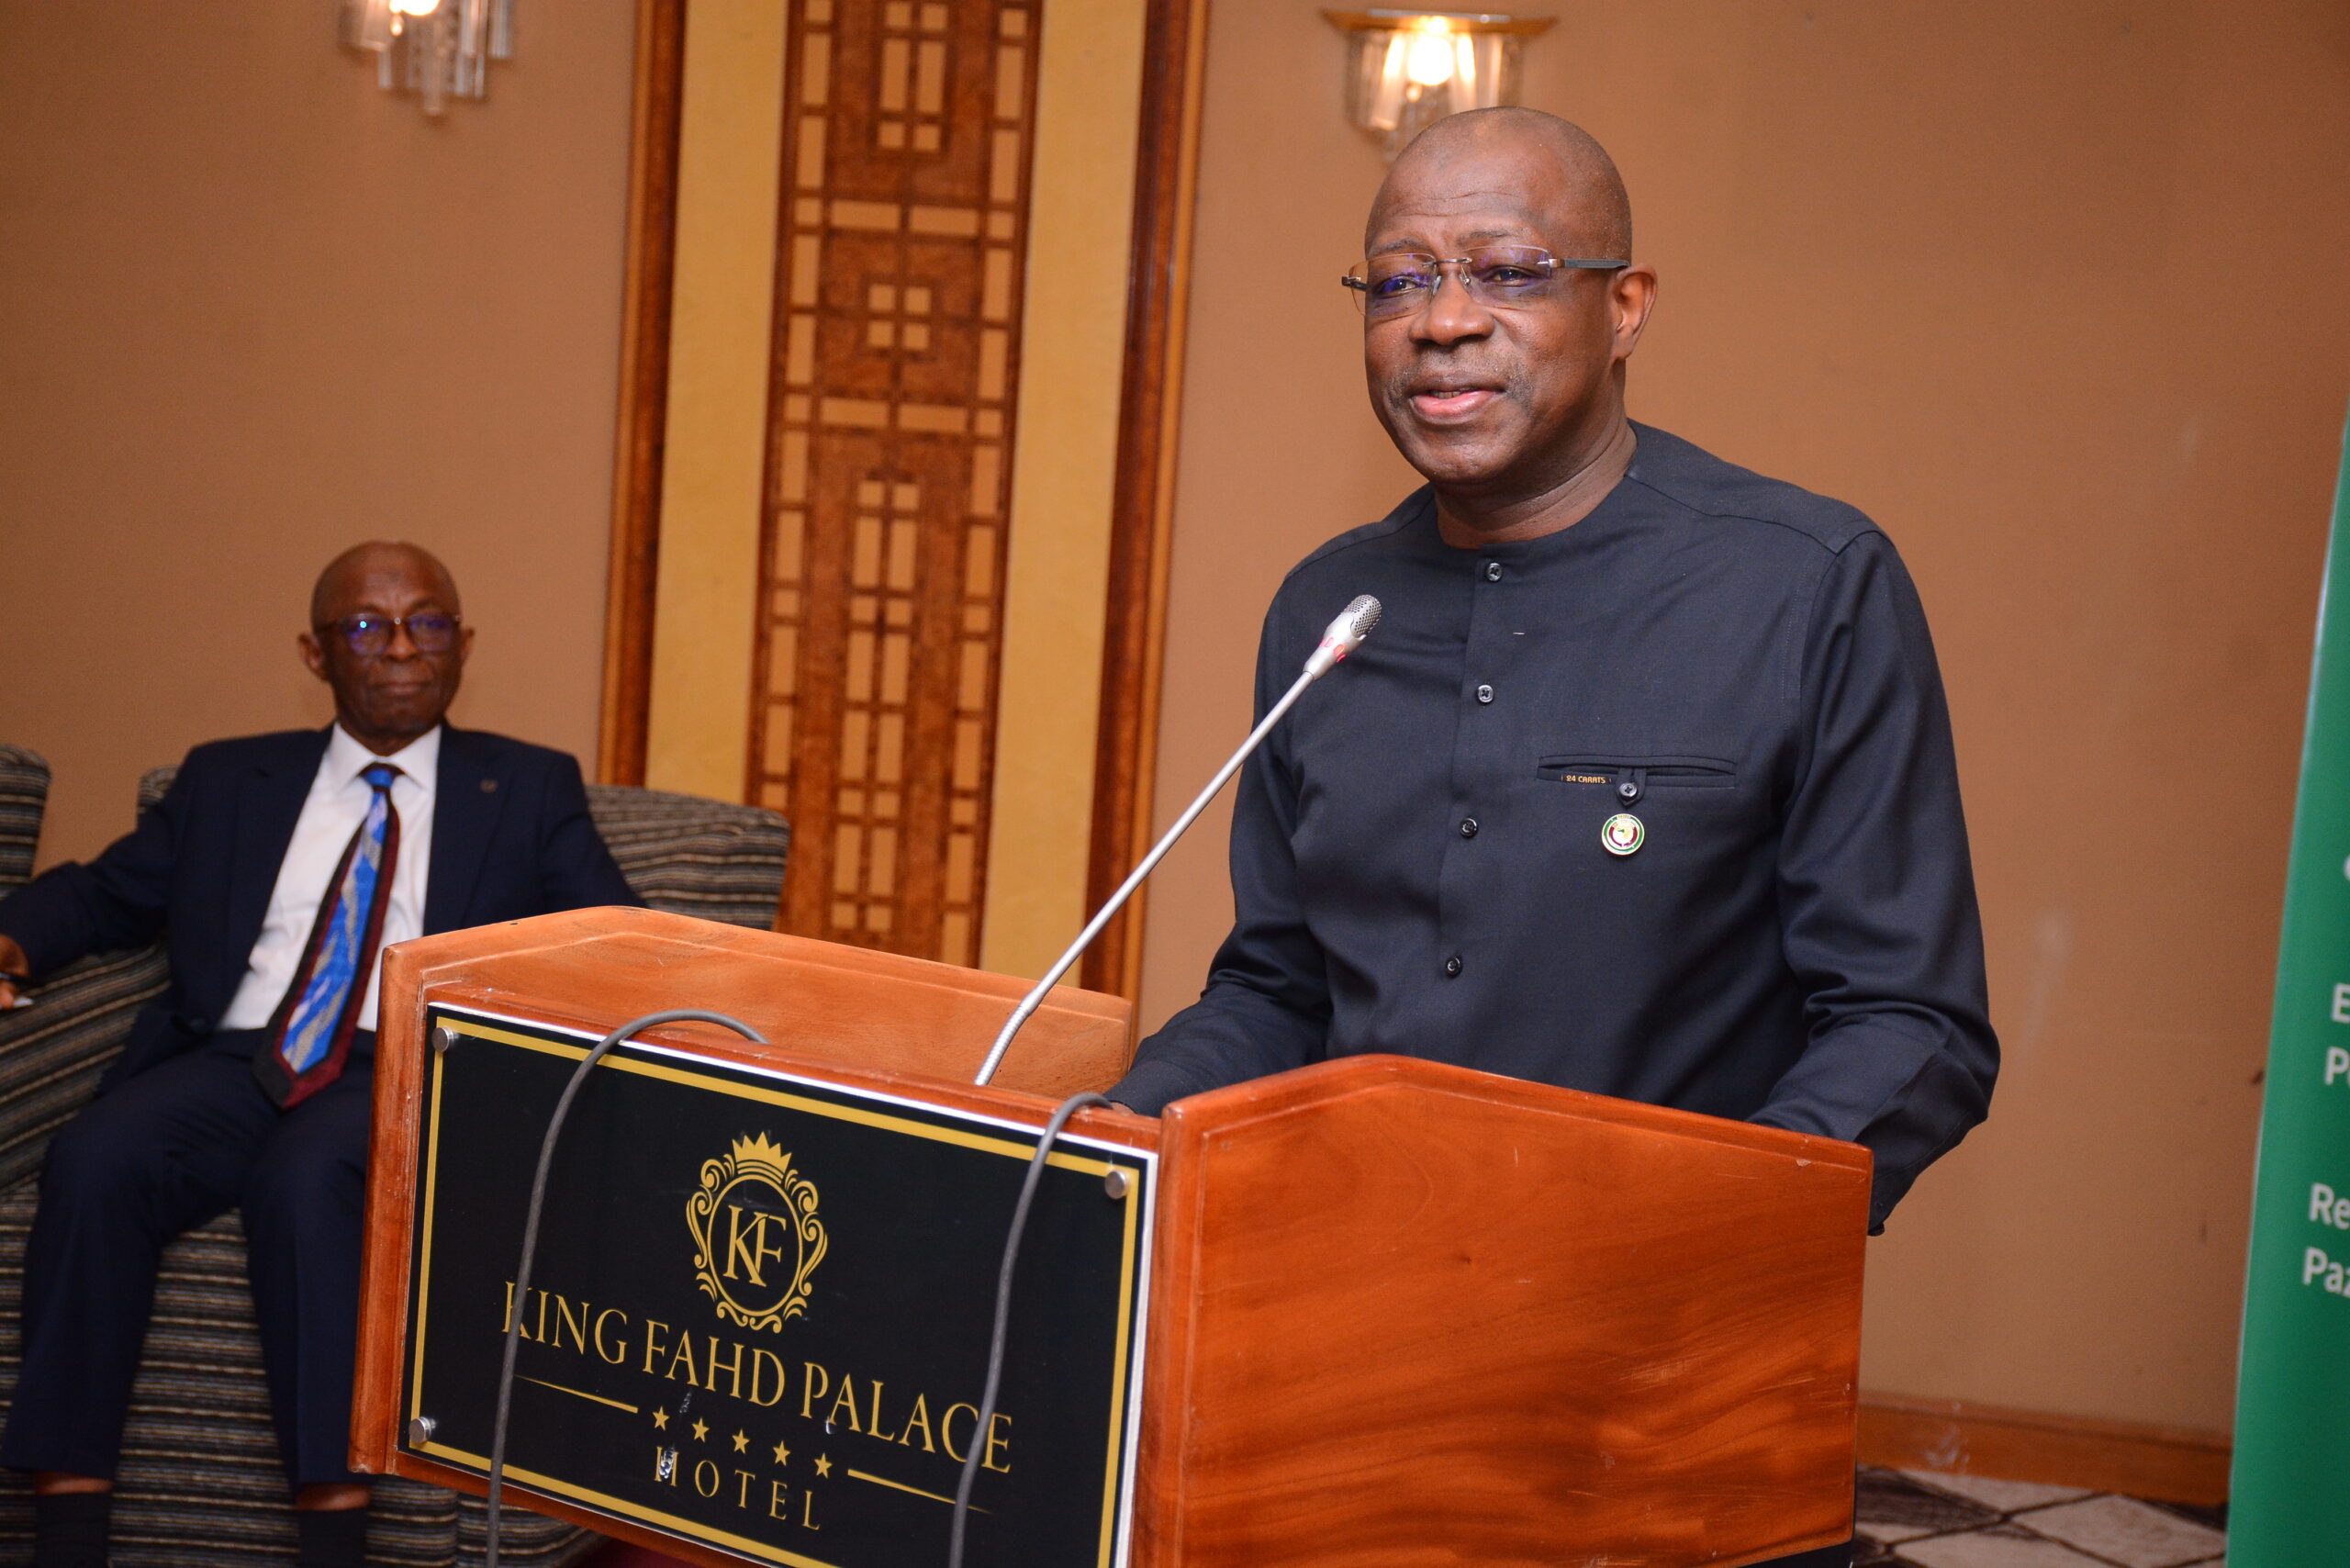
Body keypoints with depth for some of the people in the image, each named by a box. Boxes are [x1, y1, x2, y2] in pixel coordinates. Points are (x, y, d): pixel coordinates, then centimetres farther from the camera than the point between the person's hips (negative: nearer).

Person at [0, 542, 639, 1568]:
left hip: (410, 1074, -3)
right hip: (234, 1063, 3)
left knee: (306, 1177, -36)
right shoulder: (227, 781, 23)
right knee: (92, 1161, -29)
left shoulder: (528, 791, 16)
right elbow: (102, 896, 28)